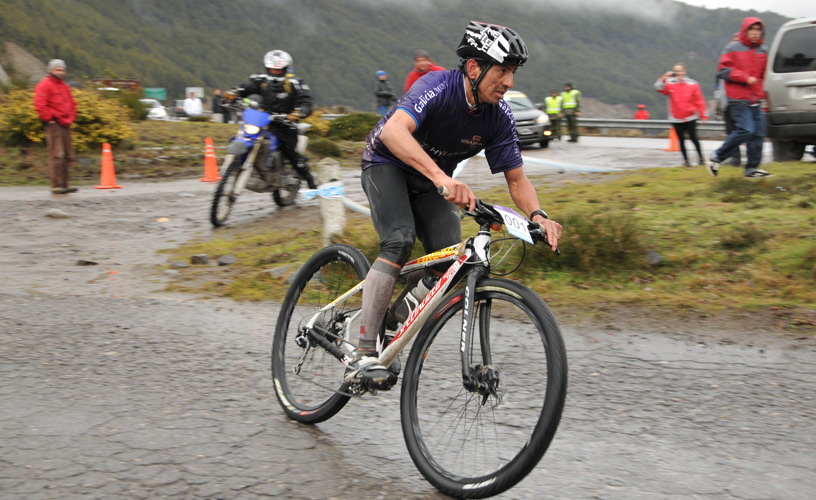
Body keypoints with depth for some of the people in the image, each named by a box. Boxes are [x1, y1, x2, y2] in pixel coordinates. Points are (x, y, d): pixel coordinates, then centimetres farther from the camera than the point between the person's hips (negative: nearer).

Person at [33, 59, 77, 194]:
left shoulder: (64, 86, 20)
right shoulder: (45, 85, -5)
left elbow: (72, 104, 29)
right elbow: (40, 105, -13)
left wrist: (71, 117, 16)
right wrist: (49, 119, -13)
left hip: (66, 125, 8)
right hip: (54, 125, -8)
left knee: (68, 156, 9)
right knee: (57, 155, -12)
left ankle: (64, 184, 16)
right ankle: (56, 186, -10)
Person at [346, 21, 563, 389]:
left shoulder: (499, 117, -14)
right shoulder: (437, 88, -31)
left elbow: (516, 179, -8)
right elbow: (393, 131, -49)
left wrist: (538, 216, -29)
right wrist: (441, 177, -63)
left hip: (429, 179, 6)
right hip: (386, 163, -6)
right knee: (399, 242, -29)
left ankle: (391, 326, 7)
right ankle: (363, 358, -30)